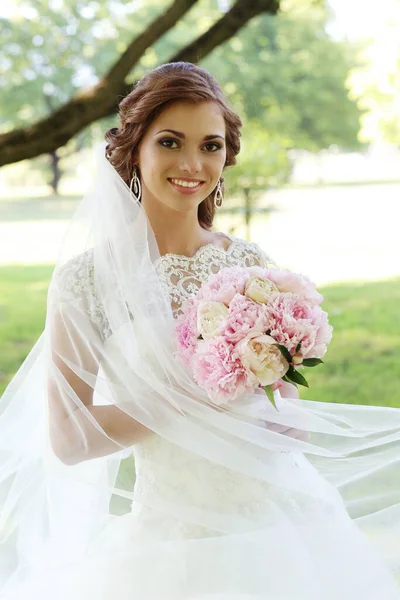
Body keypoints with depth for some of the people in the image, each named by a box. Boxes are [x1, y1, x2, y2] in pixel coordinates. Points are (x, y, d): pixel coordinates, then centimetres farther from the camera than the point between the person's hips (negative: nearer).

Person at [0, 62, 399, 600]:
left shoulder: (251, 263, 3)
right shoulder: (91, 277, -9)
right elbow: (66, 439, -12)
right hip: (172, 536, -4)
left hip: (280, 527, 4)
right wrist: (196, 396, -18)